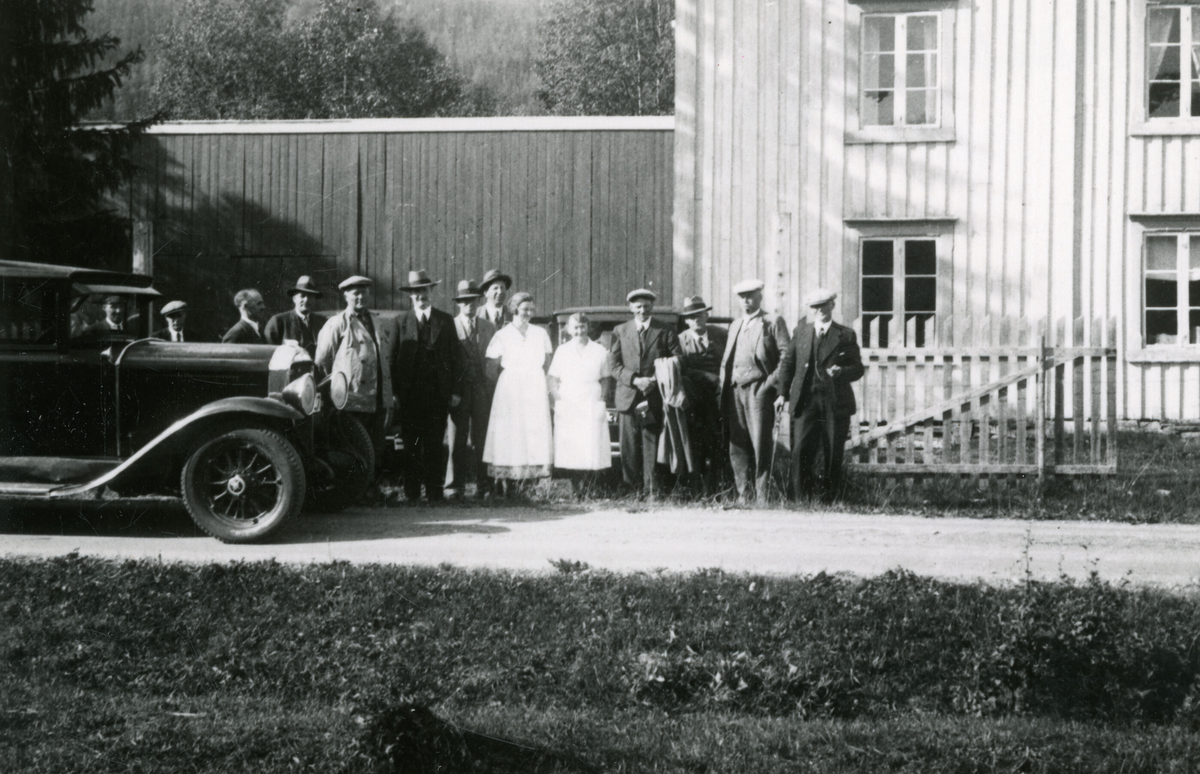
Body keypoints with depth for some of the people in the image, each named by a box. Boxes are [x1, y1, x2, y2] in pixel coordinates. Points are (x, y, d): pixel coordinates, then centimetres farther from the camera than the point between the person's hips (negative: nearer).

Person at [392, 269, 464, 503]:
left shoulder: (445, 321, 9)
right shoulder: (401, 321, 8)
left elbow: (456, 356, 7)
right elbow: (394, 358, 5)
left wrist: (455, 391, 0)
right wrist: (395, 390, -3)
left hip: (438, 393, 0)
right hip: (410, 393, 0)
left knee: (434, 444, -1)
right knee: (411, 444, 1)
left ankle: (435, 492, 2)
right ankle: (411, 492, 6)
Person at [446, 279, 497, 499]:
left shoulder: (489, 328, 12)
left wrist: (492, 386, 2)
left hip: (483, 388, 2)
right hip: (459, 387, -2)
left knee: (482, 437, 0)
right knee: (458, 437, -2)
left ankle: (483, 485, 3)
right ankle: (457, 484, 1)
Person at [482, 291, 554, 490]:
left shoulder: (541, 334, 12)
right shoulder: (502, 335, 2)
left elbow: (547, 365, 15)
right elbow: (492, 367, 2)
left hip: (536, 390, 3)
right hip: (510, 390, -3)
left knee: (536, 434, -5)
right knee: (508, 437, -8)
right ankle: (505, 481, -9)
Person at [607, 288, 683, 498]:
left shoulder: (665, 331, 7)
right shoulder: (620, 331, 12)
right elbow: (614, 365, 8)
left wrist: (655, 382, -9)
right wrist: (635, 380, -8)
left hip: (654, 399, -1)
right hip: (628, 398, 2)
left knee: (652, 447, -5)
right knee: (629, 447, -2)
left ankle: (651, 492, -4)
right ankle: (632, 490, 5)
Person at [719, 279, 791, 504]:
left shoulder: (773, 322, 3)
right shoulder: (735, 325, 24)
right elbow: (726, 360, 24)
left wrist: (773, 383, -12)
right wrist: (724, 386, 10)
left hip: (758, 388, -6)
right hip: (735, 390, 6)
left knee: (760, 442, -8)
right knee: (737, 444, 3)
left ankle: (762, 495, -5)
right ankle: (742, 493, 8)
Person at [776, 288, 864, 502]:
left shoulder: (846, 335, 7)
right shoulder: (801, 331, 13)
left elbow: (857, 369, 6)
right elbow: (787, 363, 16)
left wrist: (841, 372, -15)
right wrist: (783, 392, 7)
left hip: (836, 403, -1)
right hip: (805, 401, 1)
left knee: (832, 454, 1)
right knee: (801, 450, -9)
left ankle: (828, 499, 10)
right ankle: (801, 498, -5)